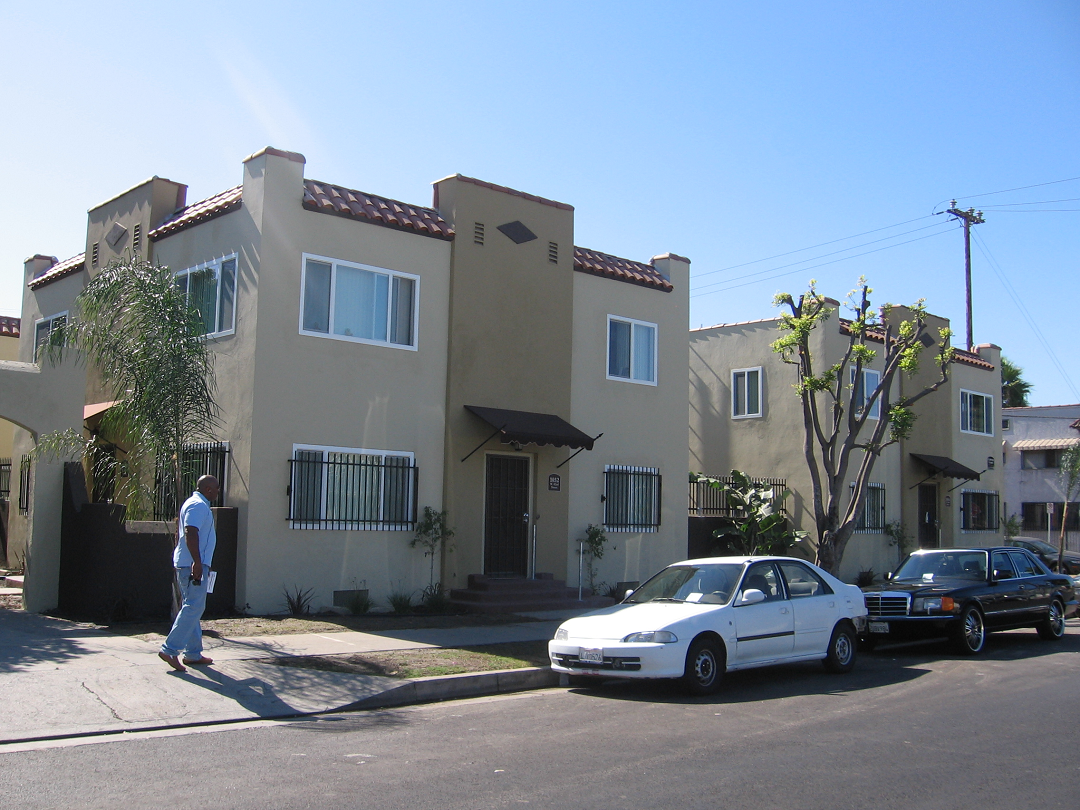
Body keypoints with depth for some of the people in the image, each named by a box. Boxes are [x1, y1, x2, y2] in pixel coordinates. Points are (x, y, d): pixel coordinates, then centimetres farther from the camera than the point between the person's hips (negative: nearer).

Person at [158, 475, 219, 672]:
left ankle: (193, 653, 17)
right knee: (194, 607, -12)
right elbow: (190, 533, -24)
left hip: (188, 565, 11)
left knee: (192, 608, 12)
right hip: (193, 565, -11)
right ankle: (170, 649, -14)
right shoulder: (198, 505, -12)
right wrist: (197, 562, -29)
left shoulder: (196, 504, 21)